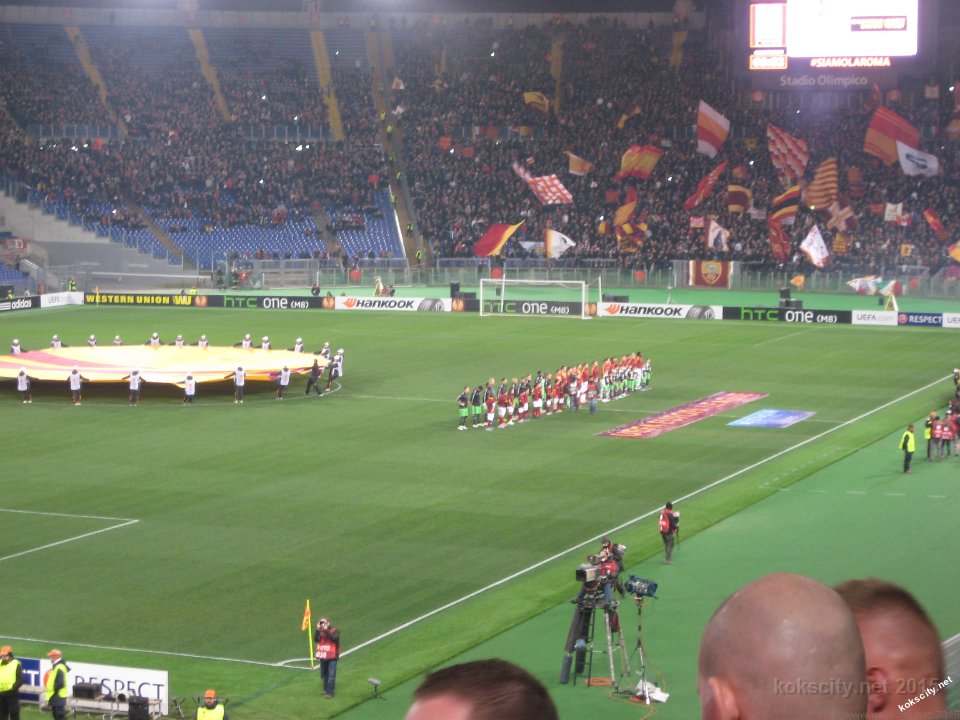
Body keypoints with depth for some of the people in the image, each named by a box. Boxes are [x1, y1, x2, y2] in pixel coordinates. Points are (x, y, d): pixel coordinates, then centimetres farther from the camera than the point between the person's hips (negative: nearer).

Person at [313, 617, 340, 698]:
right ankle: (326, 689, 29)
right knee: (324, 675, 14)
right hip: (323, 657, 5)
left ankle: (330, 692, -7)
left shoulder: (335, 631, -4)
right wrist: (318, 630, -14)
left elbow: (334, 638, -23)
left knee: (331, 675, -9)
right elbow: (316, 639, -8)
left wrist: (326, 630, -22)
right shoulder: (320, 632, 7)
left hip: (332, 657, -5)